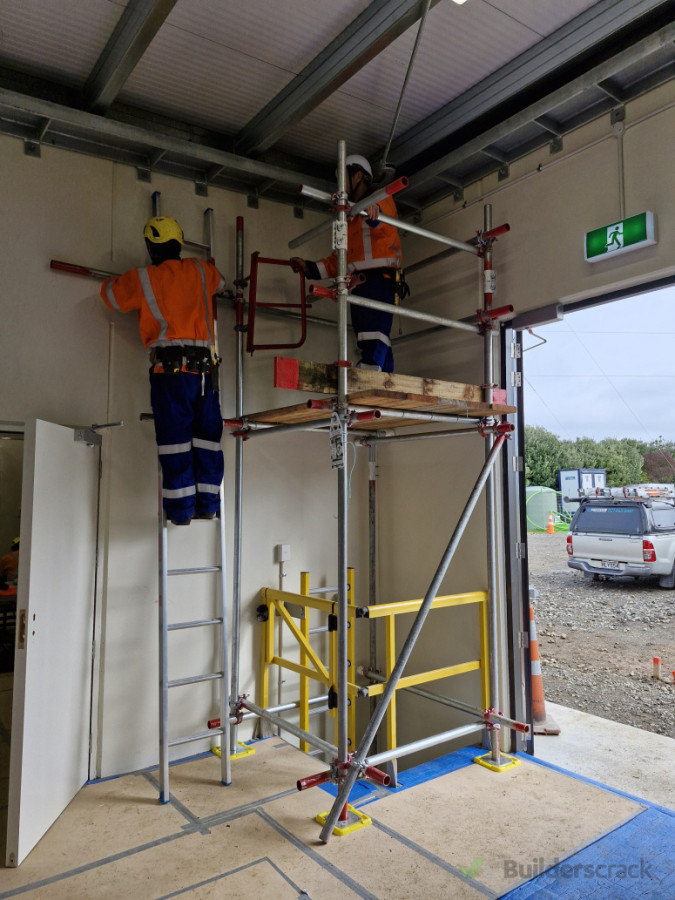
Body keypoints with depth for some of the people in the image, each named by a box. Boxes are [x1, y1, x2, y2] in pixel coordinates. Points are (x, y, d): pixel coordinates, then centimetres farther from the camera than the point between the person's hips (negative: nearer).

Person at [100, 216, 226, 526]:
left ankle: (181, 509, -1)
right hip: (205, 368, 3)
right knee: (206, 438, 7)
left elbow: (109, 292, 22)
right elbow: (220, 281, 36)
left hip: (170, 368, -3)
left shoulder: (142, 279, 6)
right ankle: (207, 503, 9)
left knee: (175, 439, -1)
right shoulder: (200, 271, 14)